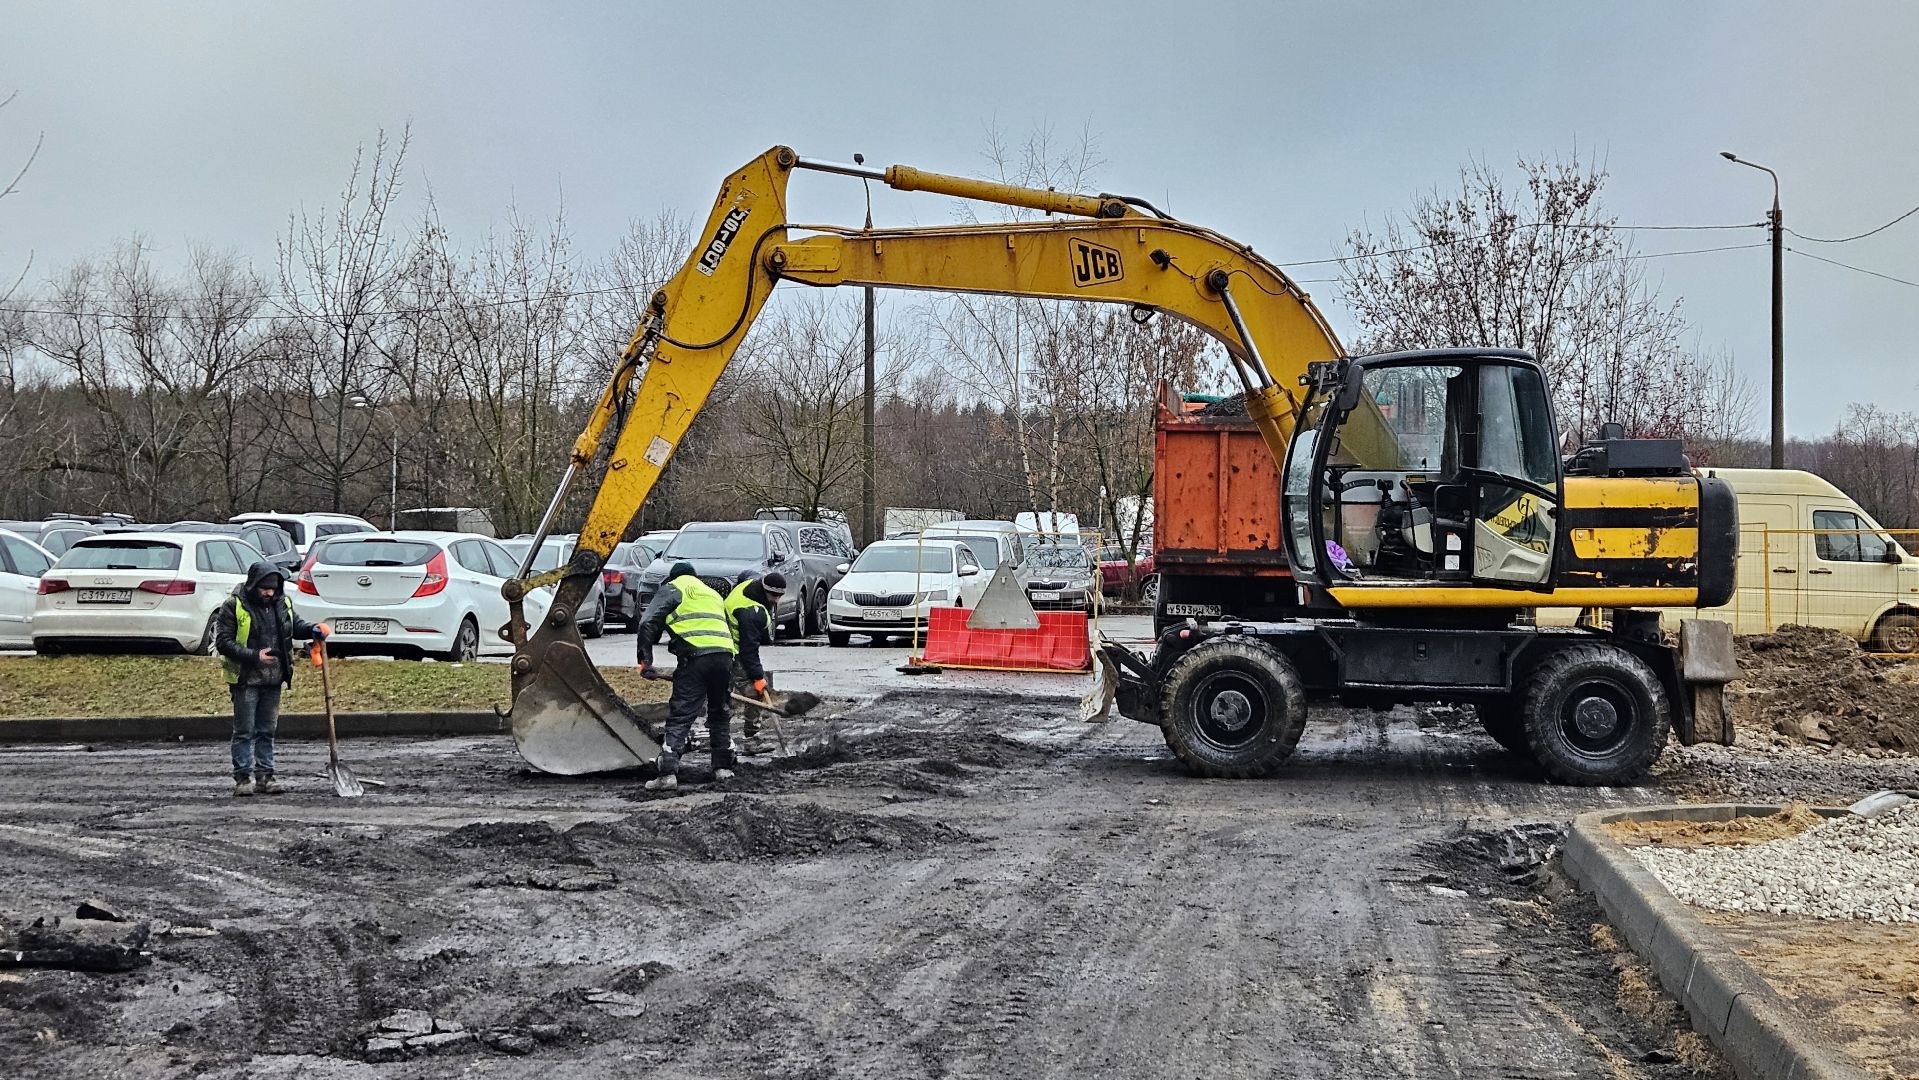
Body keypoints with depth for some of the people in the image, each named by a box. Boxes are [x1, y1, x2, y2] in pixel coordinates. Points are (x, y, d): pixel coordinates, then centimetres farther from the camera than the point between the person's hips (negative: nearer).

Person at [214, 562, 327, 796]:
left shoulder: (283, 603, 5)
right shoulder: (234, 606, -10)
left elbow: (295, 625, 24)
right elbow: (223, 642, -12)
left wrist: (311, 630, 2)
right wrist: (253, 656, -20)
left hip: (273, 680, 5)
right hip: (245, 679, -5)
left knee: (267, 731, 10)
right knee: (244, 731, -1)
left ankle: (264, 776, 16)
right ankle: (243, 777, 3)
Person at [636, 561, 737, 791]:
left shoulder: (672, 589, 14)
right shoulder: (712, 593, 34)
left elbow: (648, 624, 2)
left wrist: (645, 660, 3)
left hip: (695, 656, -5)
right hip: (725, 654, 5)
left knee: (680, 718, -5)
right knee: (720, 714, 22)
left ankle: (668, 773, -13)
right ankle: (723, 768, 26)